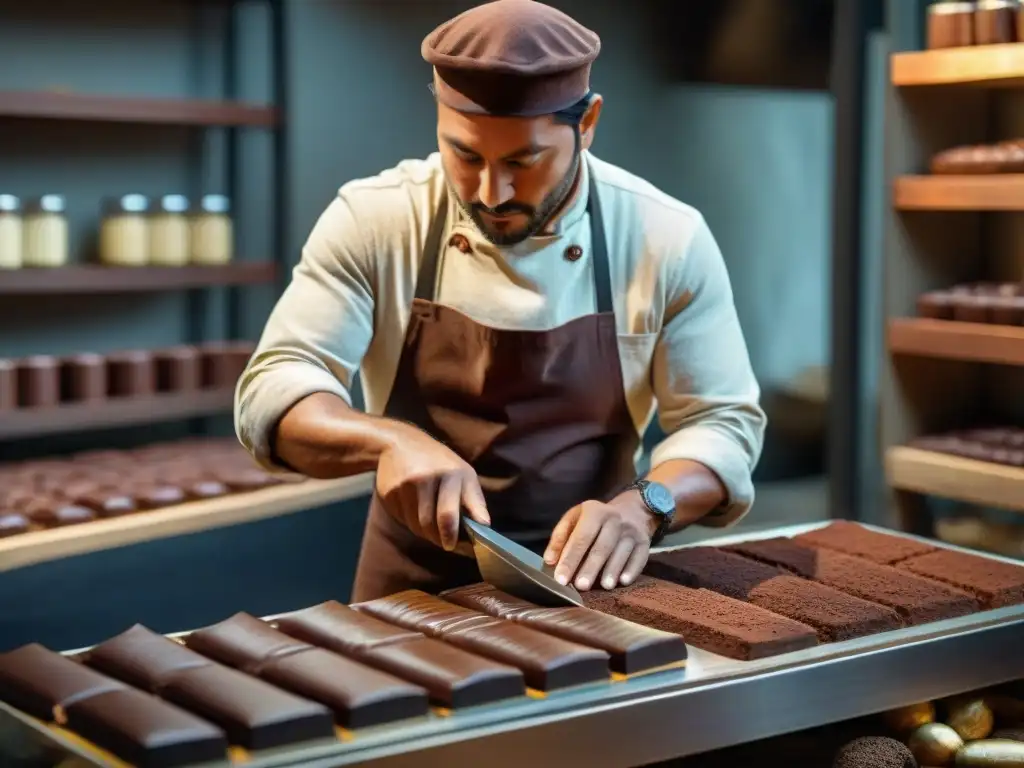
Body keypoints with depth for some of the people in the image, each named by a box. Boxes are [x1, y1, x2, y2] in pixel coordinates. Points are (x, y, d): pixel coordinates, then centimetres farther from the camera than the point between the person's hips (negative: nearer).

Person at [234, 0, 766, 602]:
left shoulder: (668, 238, -8)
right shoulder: (374, 220, -8)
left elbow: (724, 421, -2)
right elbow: (274, 391, -9)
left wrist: (643, 506, -22)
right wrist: (389, 439, -29)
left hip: (586, 586, 1)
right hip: (414, 589, 0)